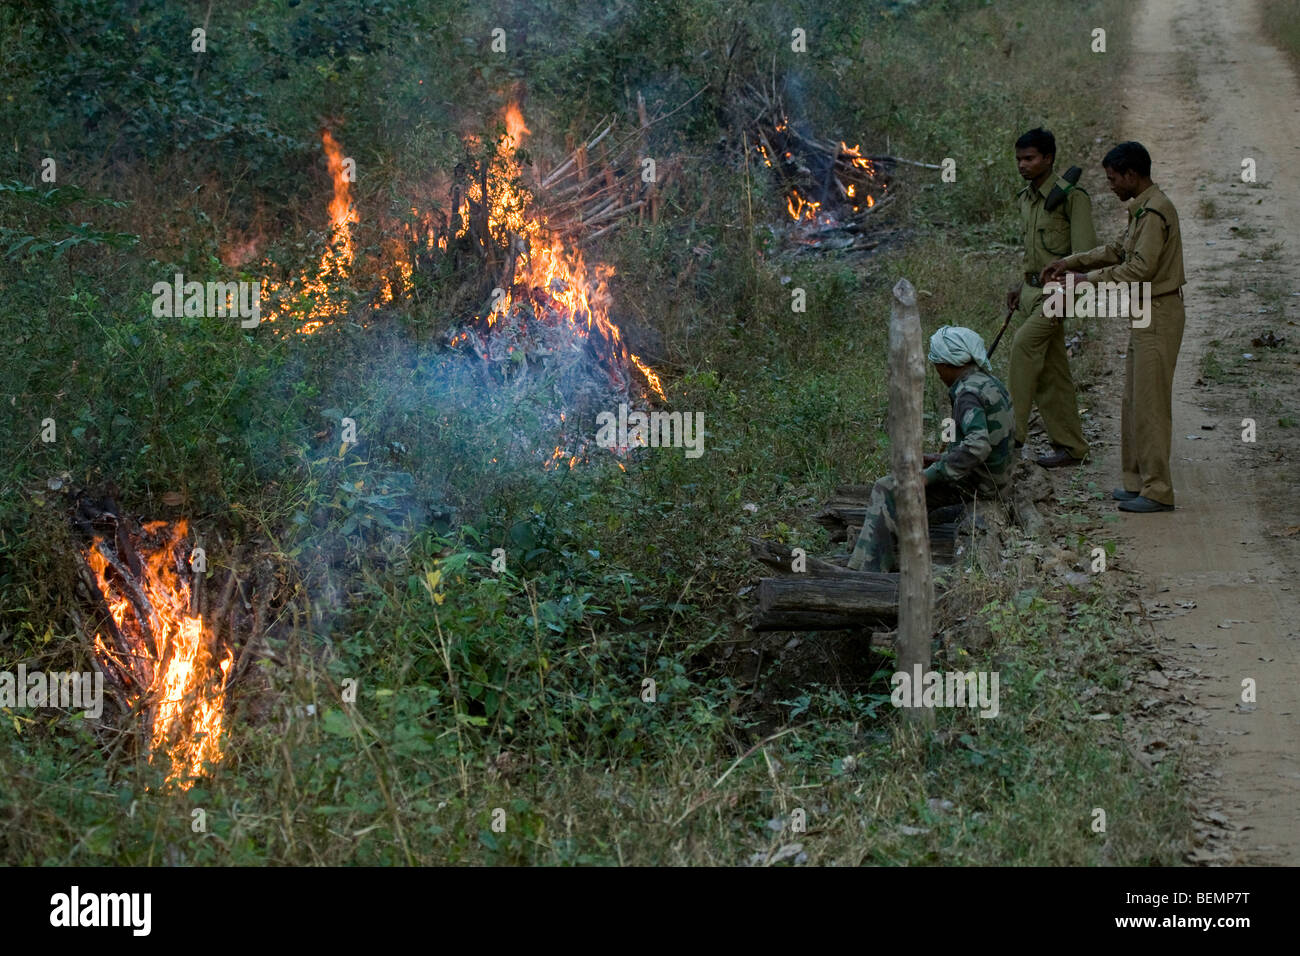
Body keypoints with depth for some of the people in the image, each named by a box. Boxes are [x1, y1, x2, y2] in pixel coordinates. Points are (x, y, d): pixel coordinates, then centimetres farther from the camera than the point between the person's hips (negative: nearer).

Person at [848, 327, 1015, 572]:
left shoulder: (969, 393, -20)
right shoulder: (990, 384, 11)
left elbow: (977, 446, -33)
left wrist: (931, 475, -27)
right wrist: (941, 460, 14)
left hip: (975, 483, -10)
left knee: (888, 490, -9)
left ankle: (869, 568, -5)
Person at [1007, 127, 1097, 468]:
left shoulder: (1071, 196, -11)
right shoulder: (1025, 199, 14)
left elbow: (1083, 253, -15)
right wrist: (1020, 285, 16)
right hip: (1034, 289, 8)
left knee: (1024, 344, -25)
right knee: (1050, 371, 8)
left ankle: (1013, 432, -23)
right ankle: (1070, 445, 14)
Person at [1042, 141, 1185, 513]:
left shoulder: (1155, 211, -18)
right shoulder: (1142, 209, 15)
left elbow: (1140, 268, -23)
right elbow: (1118, 250, 25)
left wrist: (1089, 279, -14)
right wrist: (1071, 262, 17)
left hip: (1158, 315, -11)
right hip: (1145, 315, 11)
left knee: (1151, 404, -7)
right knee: (1134, 403, 14)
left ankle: (1158, 490, -4)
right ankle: (1137, 480, 21)